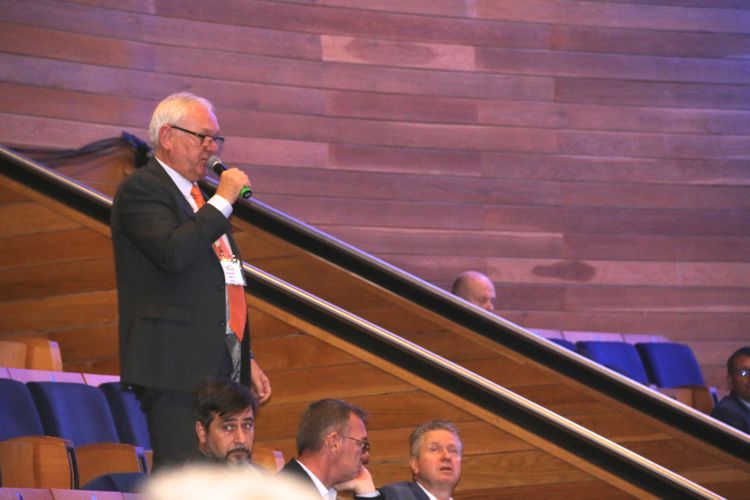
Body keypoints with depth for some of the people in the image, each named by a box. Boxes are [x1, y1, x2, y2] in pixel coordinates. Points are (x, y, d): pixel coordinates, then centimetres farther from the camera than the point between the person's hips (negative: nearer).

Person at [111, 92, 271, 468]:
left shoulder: (199, 197, 22)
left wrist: (246, 361, 23)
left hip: (220, 366, 9)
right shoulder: (140, 190, -6)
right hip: (177, 366, -9)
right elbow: (173, 252, -24)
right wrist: (223, 201, -14)